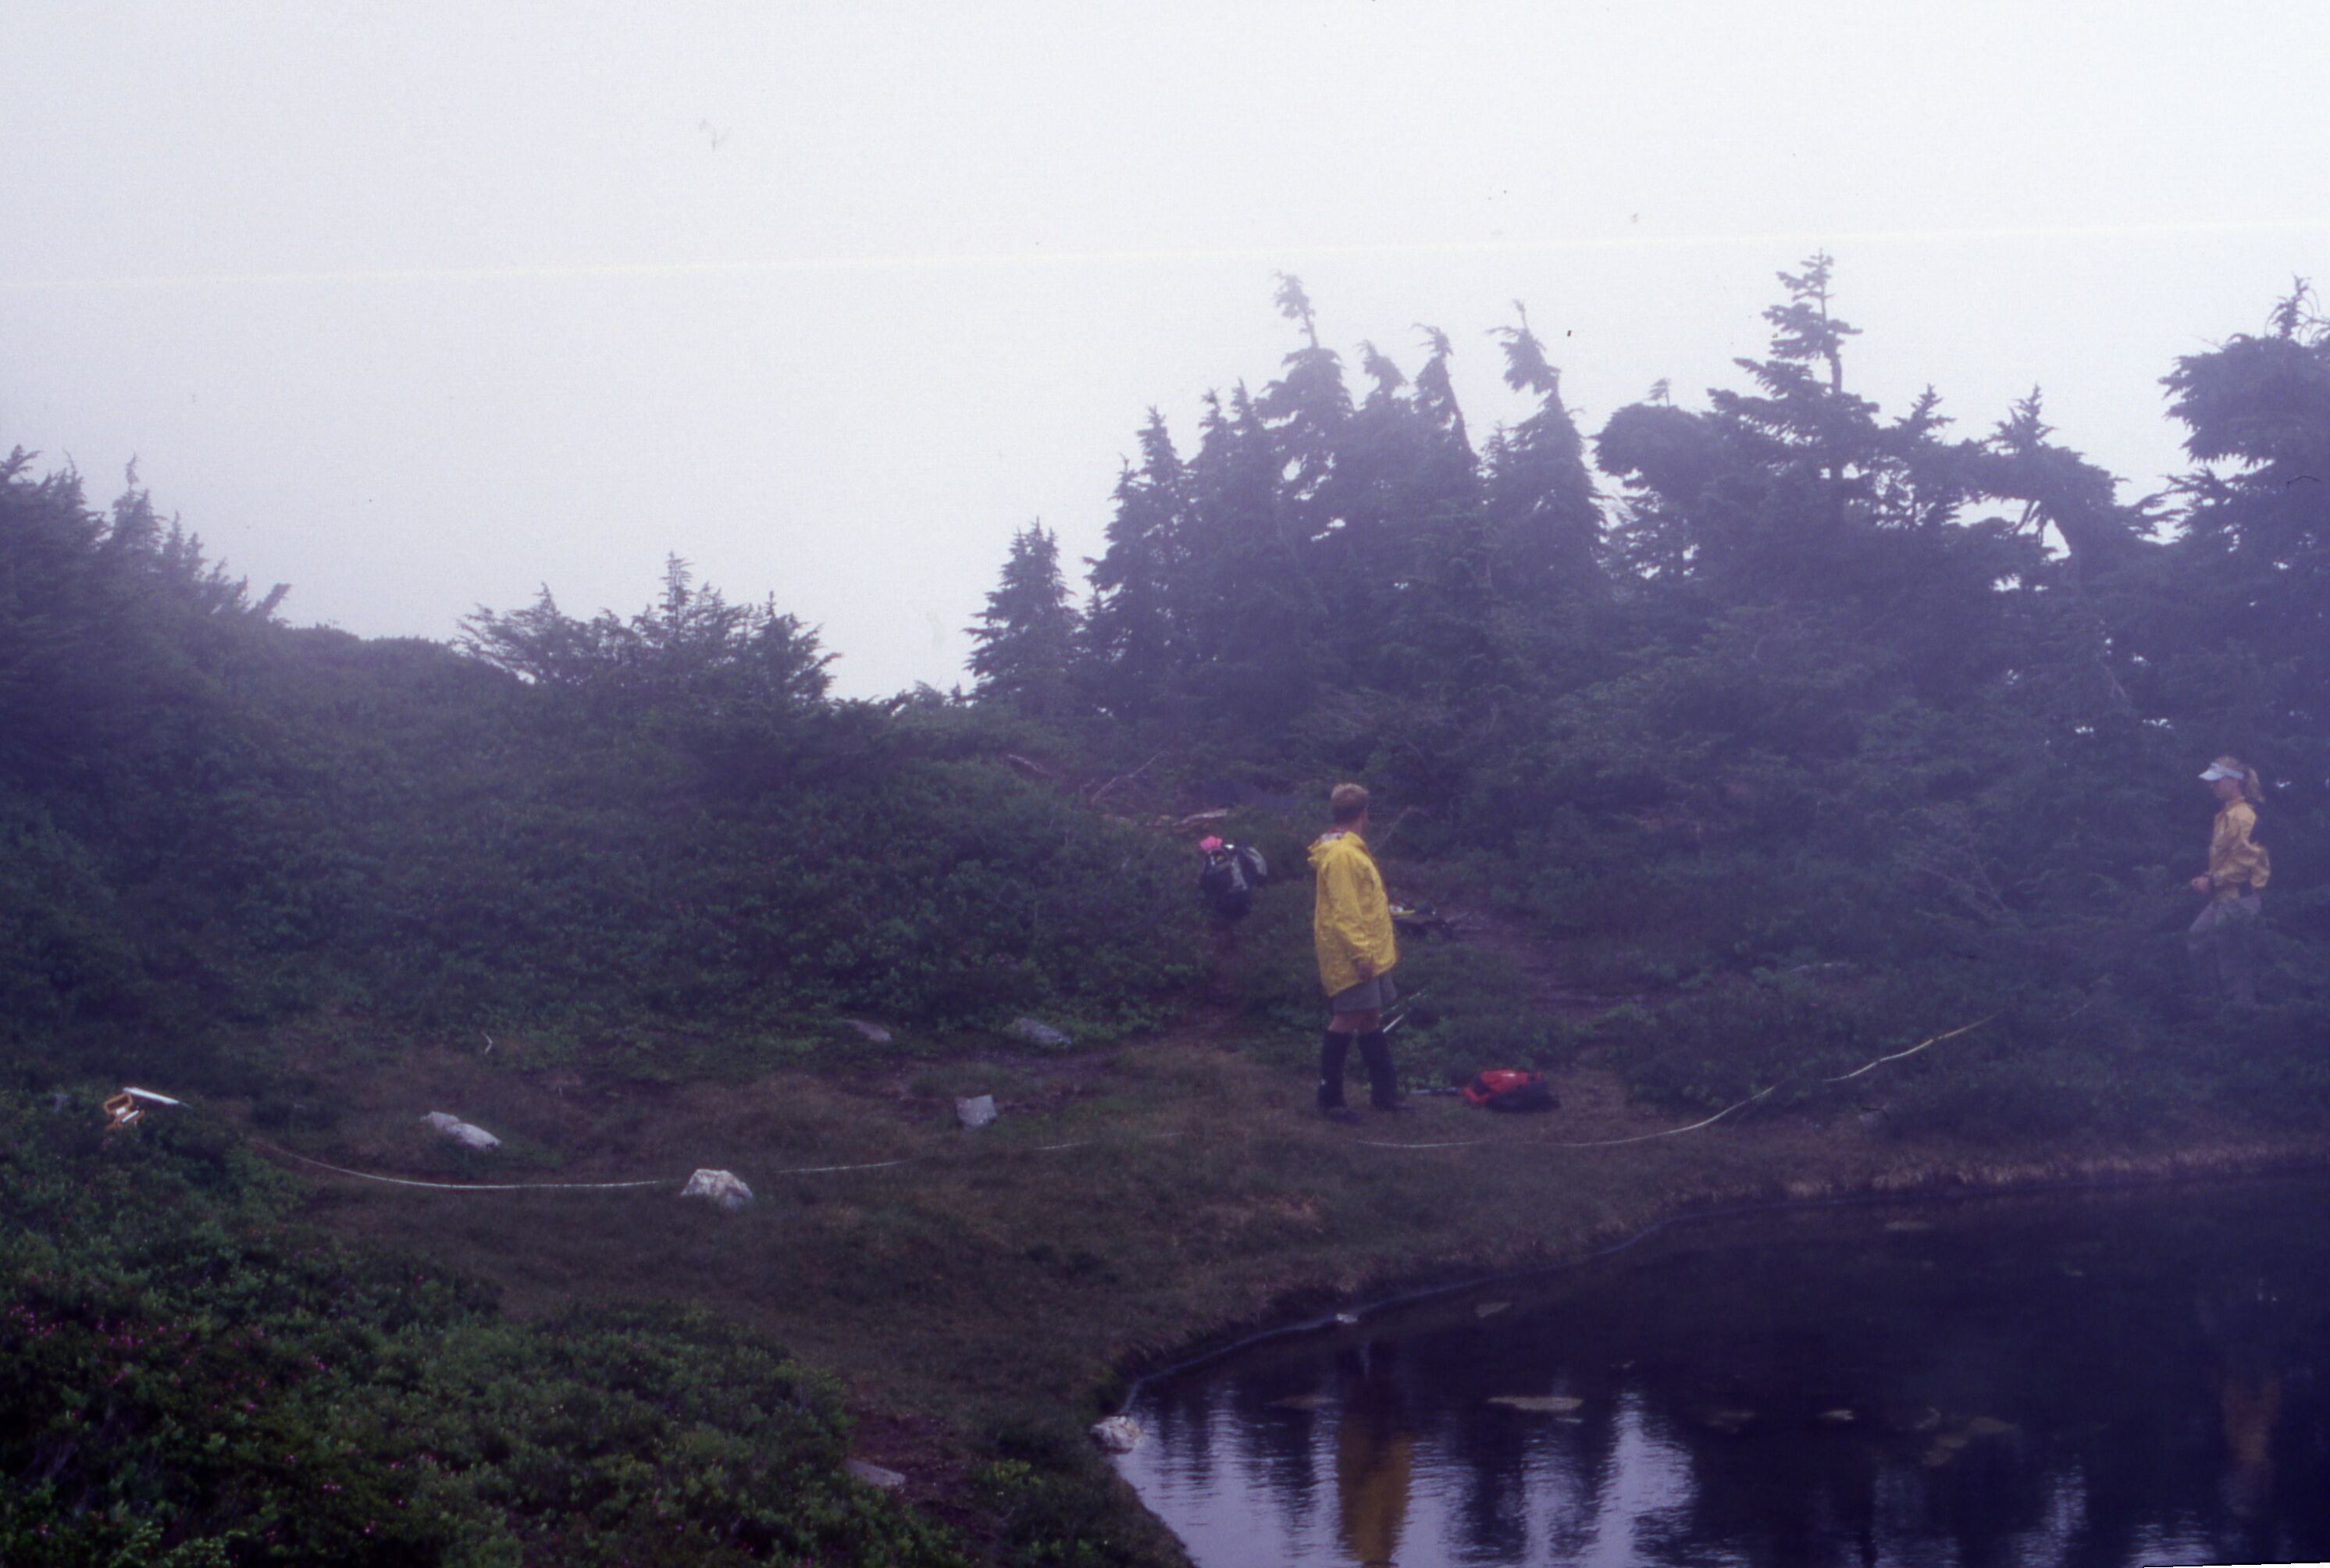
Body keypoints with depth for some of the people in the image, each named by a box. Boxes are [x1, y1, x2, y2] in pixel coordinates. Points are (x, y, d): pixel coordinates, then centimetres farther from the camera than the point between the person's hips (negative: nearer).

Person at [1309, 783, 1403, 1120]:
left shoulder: (1353, 850, 16)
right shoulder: (1341, 855, -17)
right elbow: (1343, 911, -21)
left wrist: (1384, 943, 25)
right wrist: (1360, 953, -23)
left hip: (1370, 952, 10)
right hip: (1351, 956, -10)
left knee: (1371, 1019, 13)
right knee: (1347, 1020, -7)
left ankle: (1384, 1093, 19)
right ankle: (1329, 1099, -3)